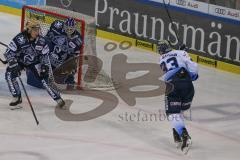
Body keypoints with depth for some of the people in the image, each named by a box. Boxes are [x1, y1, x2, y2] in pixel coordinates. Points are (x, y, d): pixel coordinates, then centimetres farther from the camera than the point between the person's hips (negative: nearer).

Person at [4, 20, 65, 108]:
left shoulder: (41, 41, -19)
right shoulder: (19, 39, -30)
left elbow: (45, 55, -4)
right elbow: (9, 53, -27)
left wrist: (45, 66, -15)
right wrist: (14, 65, -36)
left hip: (34, 62, 1)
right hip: (19, 61, -1)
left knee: (44, 78, -12)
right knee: (9, 74, -23)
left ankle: (58, 99, -2)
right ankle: (17, 97, -9)